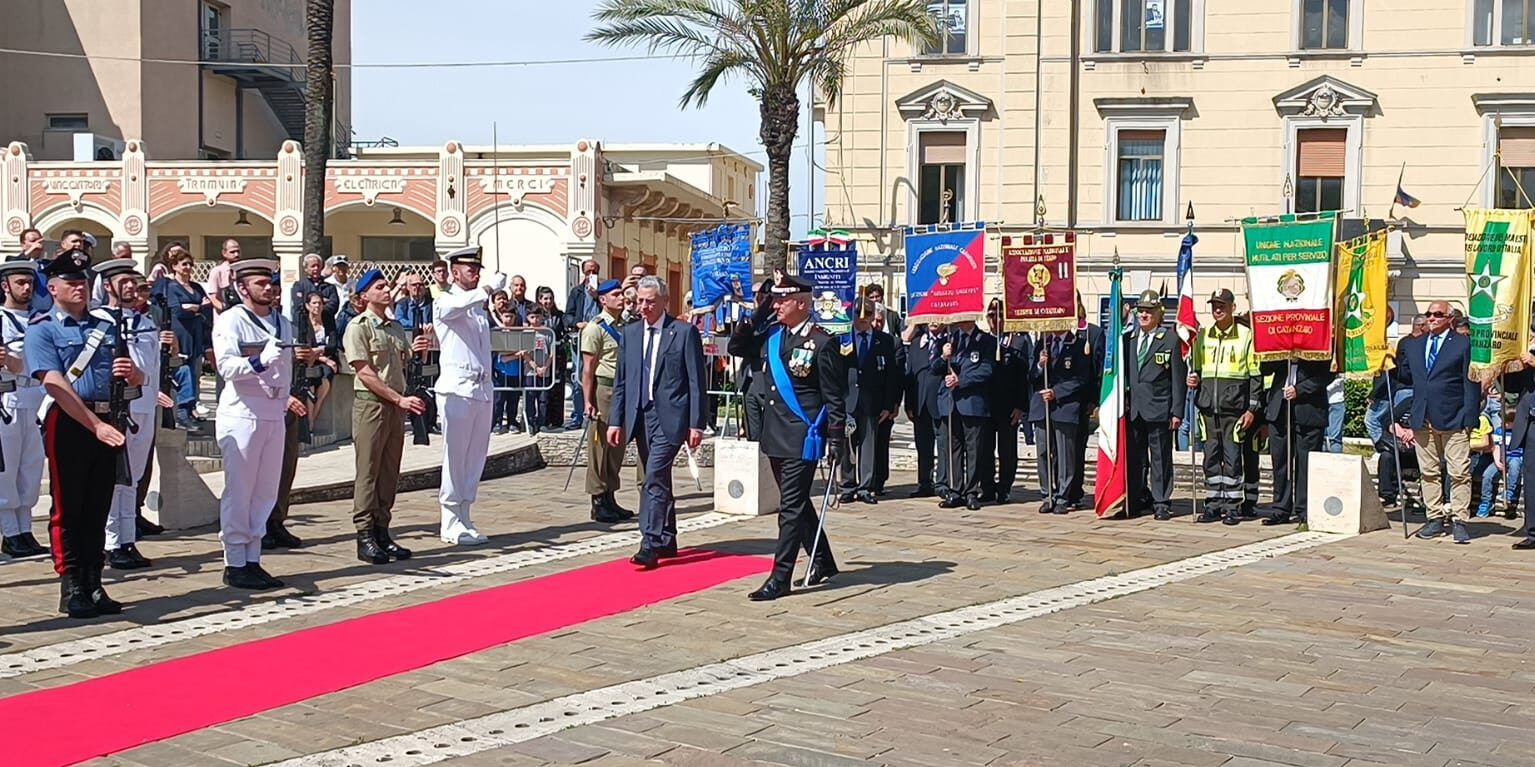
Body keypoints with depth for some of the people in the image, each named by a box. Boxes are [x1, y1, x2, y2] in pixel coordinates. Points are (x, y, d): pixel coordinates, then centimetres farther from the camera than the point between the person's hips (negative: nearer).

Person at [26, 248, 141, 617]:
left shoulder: (107, 329, 17)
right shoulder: (42, 330, 0)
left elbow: (138, 379, 19)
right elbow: (55, 384, -13)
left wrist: (132, 373, -7)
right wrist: (95, 424, -22)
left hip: (107, 423, 5)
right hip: (68, 424, -5)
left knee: (98, 509, 9)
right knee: (68, 508, 0)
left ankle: (94, 586, 15)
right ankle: (71, 590, 5)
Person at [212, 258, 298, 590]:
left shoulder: (283, 324, 16)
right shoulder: (230, 320, -5)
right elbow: (226, 365, -18)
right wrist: (259, 363, -32)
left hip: (274, 416, 7)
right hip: (241, 414, -7)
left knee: (266, 491, 8)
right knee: (239, 491, -3)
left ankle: (253, 560, 16)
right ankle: (234, 564, 3)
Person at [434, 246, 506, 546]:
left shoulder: (479, 306, 21)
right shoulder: (445, 302, -2)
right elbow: (457, 307, -27)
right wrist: (488, 288, -35)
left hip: (482, 388, 8)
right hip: (457, 388, -7)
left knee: (475, 459, 10)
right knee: (455, 458, -4)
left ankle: (464, 520, 18)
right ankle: (451, 525, 2)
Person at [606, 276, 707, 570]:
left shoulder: (685, 332, -3)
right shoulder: (630, 333, 11)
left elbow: (696, 381, -5)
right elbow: (621, 380, 13)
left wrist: (696, 424, -9)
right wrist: (616, 420, 7)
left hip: (670, 416, -6)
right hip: (640, 415, 6)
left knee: (655, 477, -15)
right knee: (657, 479, 12)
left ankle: (650, 544, -14)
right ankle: (667, 540, 22)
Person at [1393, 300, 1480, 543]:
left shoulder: (1464, 344, 1)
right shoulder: (1412, 345, 15)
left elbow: (1472, 384, -3)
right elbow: (1406, 377, 18)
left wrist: (1469, 419, -9)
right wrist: (1391, 362, 0)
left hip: (1454, 421, -4)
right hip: (1422, 421, 5)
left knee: (1459, 473, -4)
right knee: (1428, 473, 9)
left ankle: (1459, 521, 2)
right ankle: (1435, 519, 16)